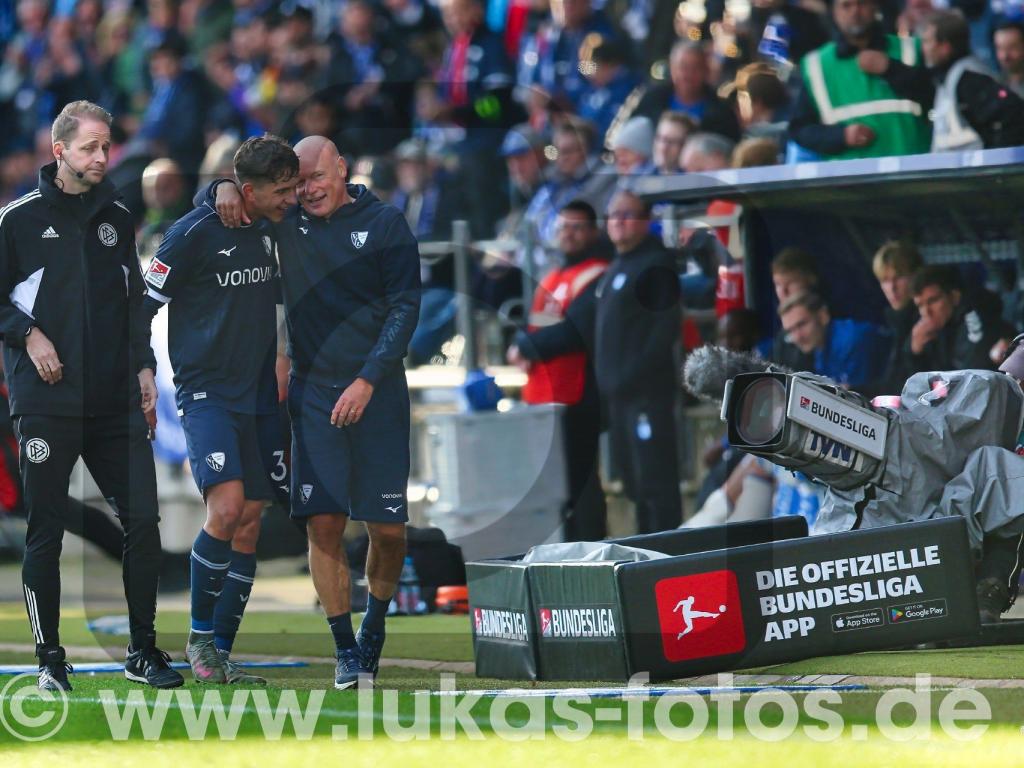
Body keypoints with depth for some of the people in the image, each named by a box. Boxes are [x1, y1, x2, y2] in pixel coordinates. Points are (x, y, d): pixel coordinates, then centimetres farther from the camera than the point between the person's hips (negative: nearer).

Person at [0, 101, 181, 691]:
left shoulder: (117, 217, 13)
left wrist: (144, 367, 12)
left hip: (117, 400, 4)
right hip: (48, 403, -4)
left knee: (143, 520, -1)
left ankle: (143, 650, 10)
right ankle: (50, 658, 8)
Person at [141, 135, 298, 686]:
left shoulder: (271, 231, 8)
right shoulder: (195, 233, -12)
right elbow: (142, 307, -7)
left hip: (257, 394, 7)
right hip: (206, 392, -6)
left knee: (249, 522, 3)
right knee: (226, 509, -20)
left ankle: (220, 656, 9)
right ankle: (199, 637, -3)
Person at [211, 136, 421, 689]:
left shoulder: (385, 224, 0)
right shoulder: (287, 222, 8)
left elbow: (404, 308, -4)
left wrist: (368, 380, -12)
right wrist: (226, 188, -4)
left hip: (377, 391, -2)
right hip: (314, 391, 2)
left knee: (388, 528, -3)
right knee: (323, 524, -8)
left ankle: (374, 626, 22)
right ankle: (346, 650, 1)